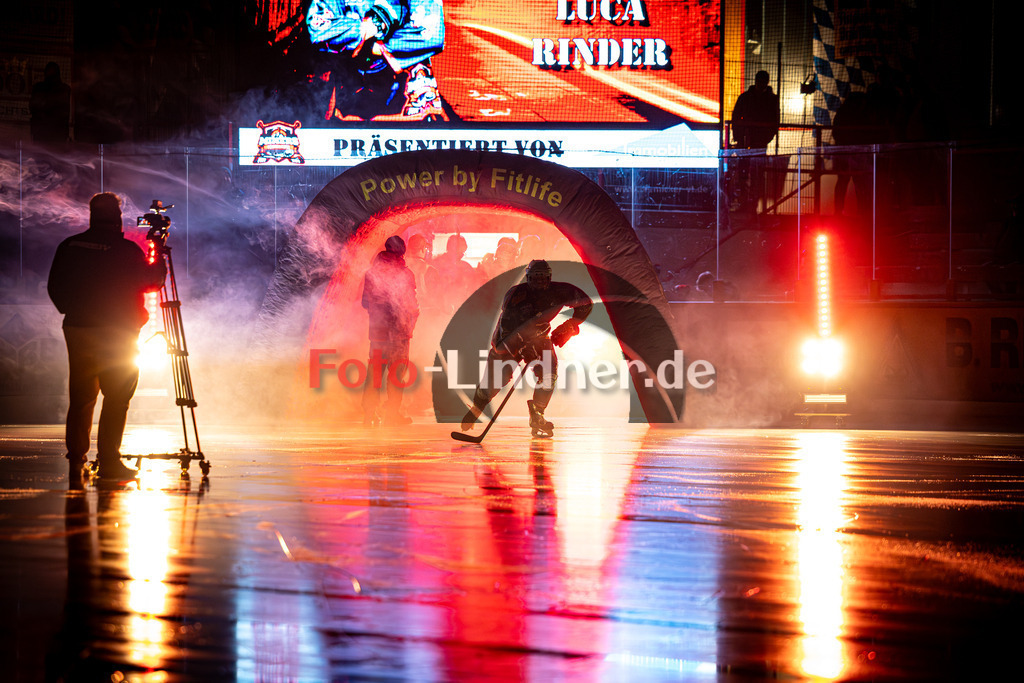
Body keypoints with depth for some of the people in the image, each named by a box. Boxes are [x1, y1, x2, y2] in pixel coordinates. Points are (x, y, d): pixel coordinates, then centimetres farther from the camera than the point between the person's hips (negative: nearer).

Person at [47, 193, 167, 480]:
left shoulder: (69, 246, 4)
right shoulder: (127, 250, -10)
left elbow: (54, 287, 10)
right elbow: (151, 282, -1)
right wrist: (158, 259, 16)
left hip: (76, 330, 5)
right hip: (115, 335, -5)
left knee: (80, 397, 12)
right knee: (117, 398, 0)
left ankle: (76, 461, 12)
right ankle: (108, 460, -6)